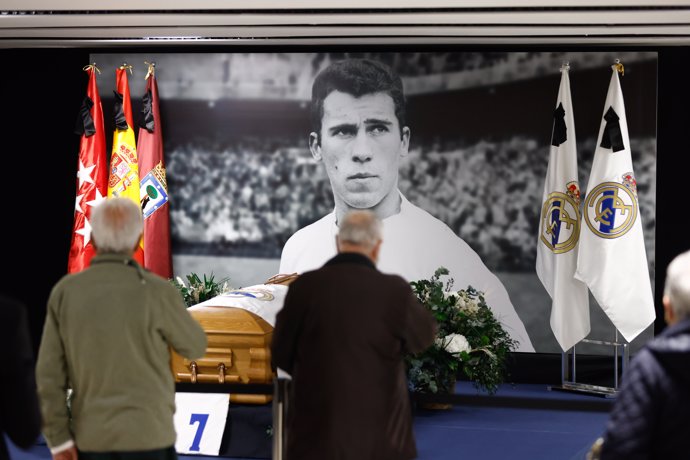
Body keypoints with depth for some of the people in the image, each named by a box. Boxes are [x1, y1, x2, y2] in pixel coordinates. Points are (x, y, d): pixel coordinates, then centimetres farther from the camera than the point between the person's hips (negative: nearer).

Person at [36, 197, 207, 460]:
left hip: (92, 438, 4)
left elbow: (50, 373, -2)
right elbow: (194, 348, 6)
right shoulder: (157, 292, -11)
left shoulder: (64, 292, -2)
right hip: (147, 436, -3)